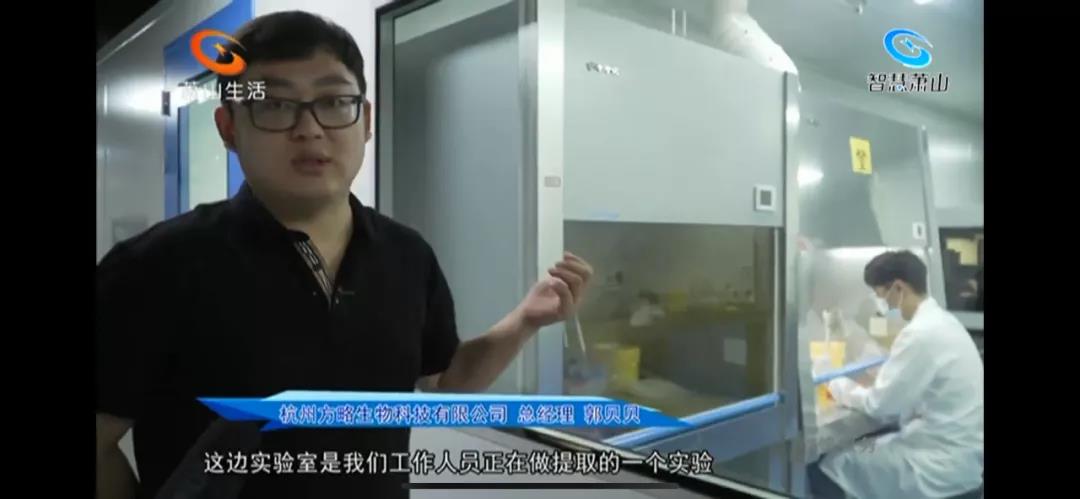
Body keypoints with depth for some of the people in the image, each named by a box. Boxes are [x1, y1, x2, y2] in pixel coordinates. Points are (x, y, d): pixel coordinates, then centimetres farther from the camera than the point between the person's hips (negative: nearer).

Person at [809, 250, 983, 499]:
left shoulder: (921, 333, -23)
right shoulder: (941, 321, 8)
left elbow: (881, 405, -16)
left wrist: (839, 387, 0)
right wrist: (864, 384, 7)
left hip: (946, 465, -9)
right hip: (959, 451, 9)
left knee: (825, 467, -6)